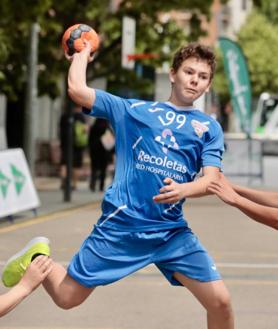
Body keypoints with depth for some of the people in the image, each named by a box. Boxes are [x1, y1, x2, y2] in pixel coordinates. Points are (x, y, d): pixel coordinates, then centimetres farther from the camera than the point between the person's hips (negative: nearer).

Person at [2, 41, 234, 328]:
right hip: (121, 223, -1)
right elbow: (77, 89, 1)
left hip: (171, 231, 1)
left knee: (220, 302, -9)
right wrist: (83, 52, 17)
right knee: (66, 297, 3)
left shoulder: (209, 127, 9)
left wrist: (183, 190, -25)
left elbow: (211, 179, -4)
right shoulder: (133, 110, 7)